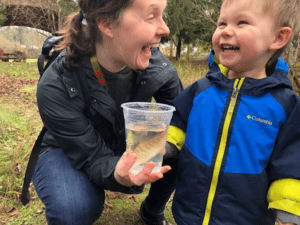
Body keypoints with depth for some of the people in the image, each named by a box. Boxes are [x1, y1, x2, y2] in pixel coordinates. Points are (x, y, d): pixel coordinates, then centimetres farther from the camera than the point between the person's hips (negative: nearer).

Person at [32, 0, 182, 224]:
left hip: (129, 147, 4)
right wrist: (117, 174, -50)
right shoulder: (56, 87, -31)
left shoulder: (158, 66, -23)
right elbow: (94, 159, -27)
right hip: (68, 154, -3)